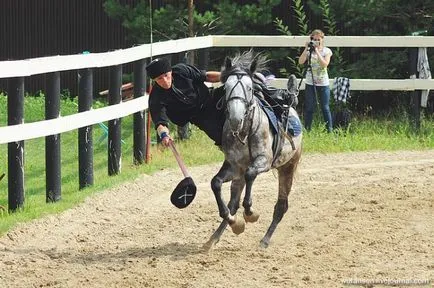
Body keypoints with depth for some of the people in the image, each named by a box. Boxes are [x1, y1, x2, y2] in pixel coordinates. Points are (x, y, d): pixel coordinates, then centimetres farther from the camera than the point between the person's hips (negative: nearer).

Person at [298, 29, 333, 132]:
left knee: (325, 108, 1)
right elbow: (301, 61, -11)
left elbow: (325, 64, -17)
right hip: (310, 82, 1)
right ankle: (307, 130, 8)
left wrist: (317, 51, -19)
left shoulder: (326, 51, -1)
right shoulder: (309, 51, 3)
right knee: (309, 108, 3)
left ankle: (329, 130, 7)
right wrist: (306, 49, -16)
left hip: (323, 83, -1)